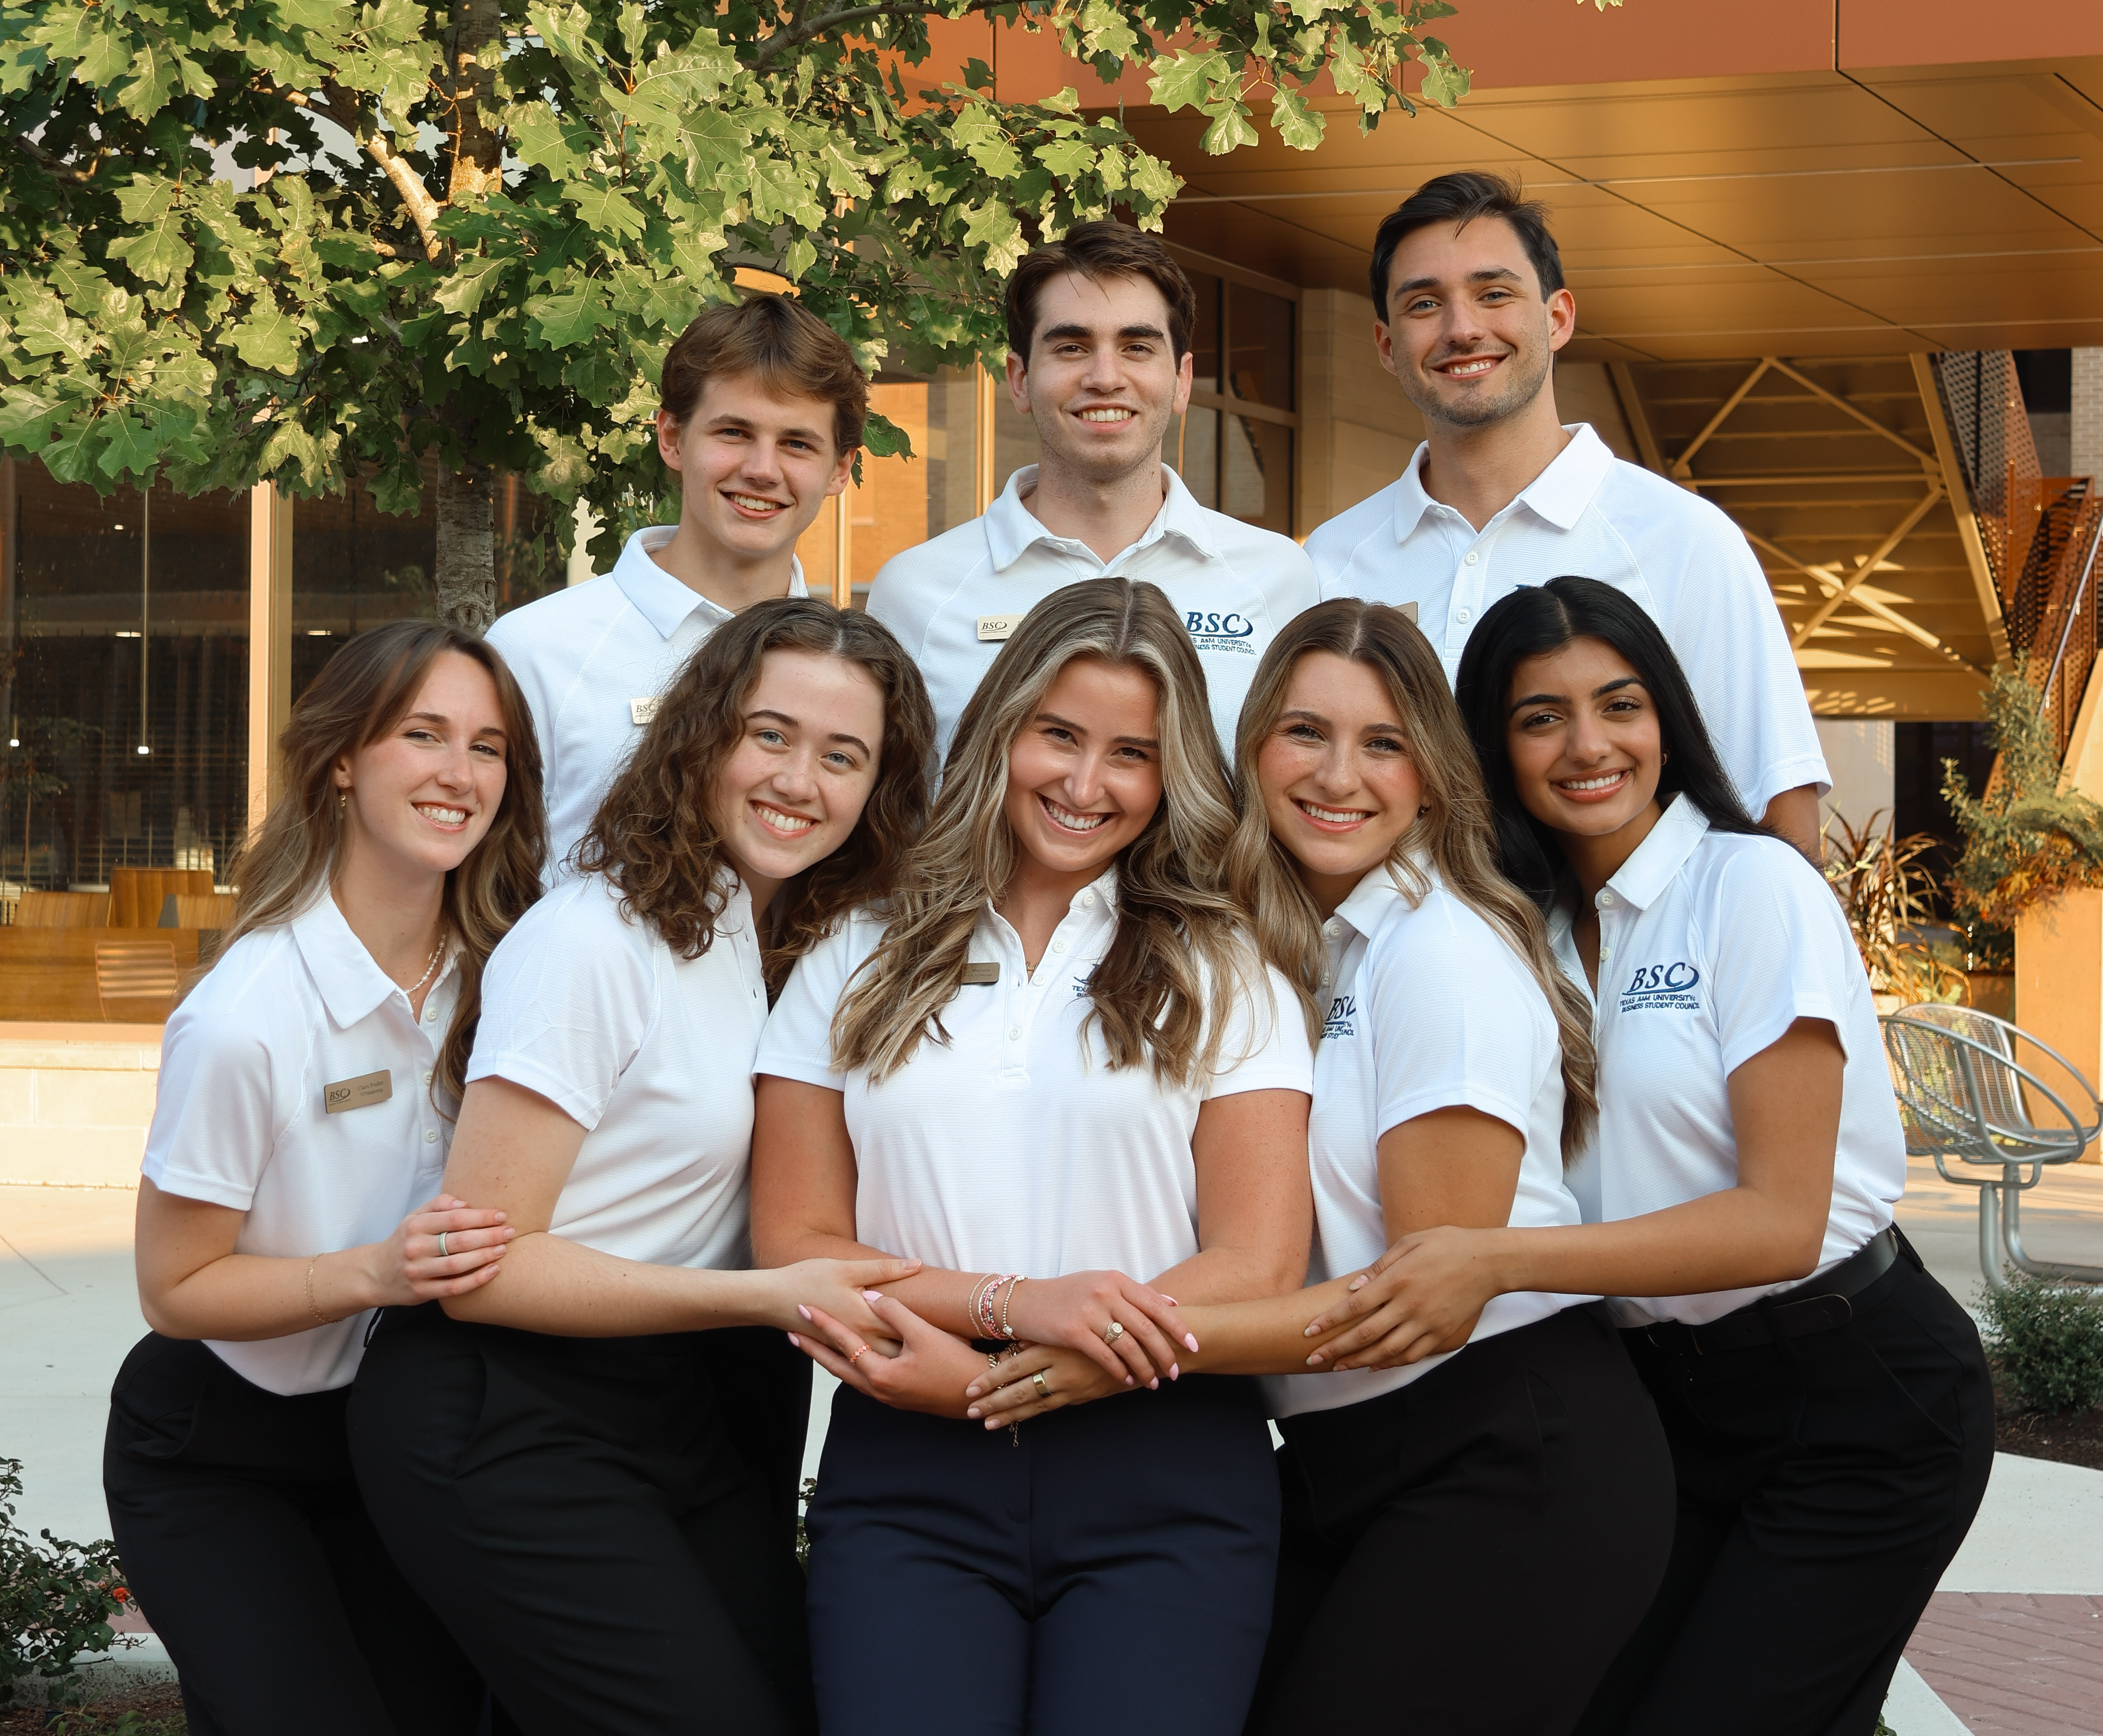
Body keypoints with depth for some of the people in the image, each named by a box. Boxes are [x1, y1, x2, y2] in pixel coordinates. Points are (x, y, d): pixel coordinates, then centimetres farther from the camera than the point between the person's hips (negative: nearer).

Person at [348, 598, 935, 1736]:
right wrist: (765, 1296, -20)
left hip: (689, 1407, 8)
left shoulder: (801, 942, 10)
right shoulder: (594, 941, -15)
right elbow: (484, 1267, -16)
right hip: (504, 1422, -8)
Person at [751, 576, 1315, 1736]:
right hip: (909, 1482, 0)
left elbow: (1258, 1268, 0)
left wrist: (980, 1382, -10)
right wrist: (1008, 1303, -11)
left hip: (1160, 1478, 0)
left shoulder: (1221, 980, 9)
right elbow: (795, 1246, 7)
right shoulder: (856, 968, 14)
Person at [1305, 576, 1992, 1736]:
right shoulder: (1533, 928, 7)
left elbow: (1783, 1220, -20)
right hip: (1666, 1397, 6)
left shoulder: (1755, 889, -12)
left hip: (1856, 1393, -6)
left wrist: (1500, 1262, -27)